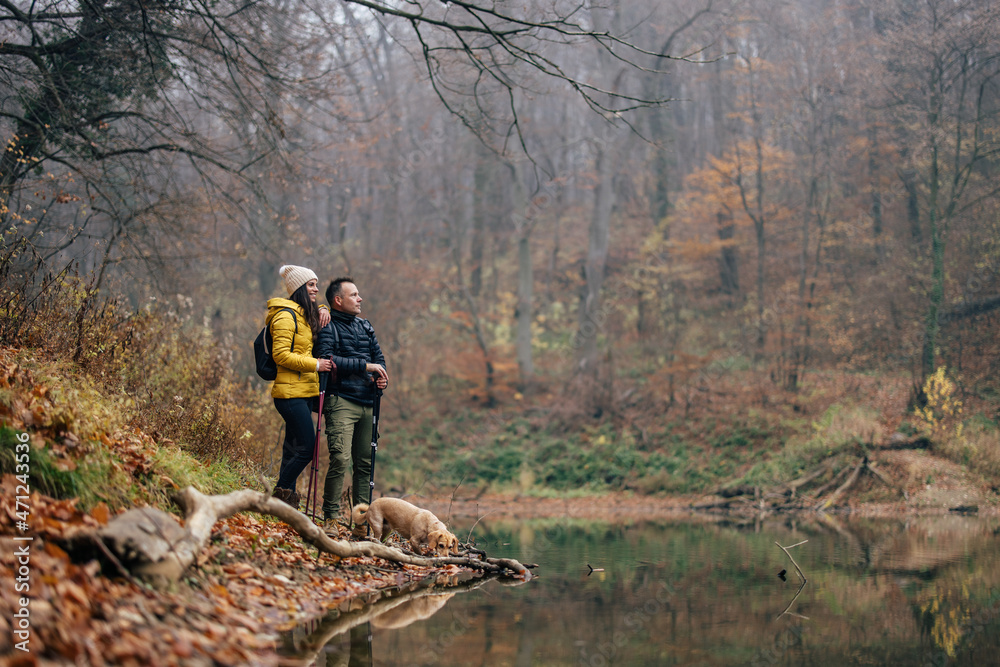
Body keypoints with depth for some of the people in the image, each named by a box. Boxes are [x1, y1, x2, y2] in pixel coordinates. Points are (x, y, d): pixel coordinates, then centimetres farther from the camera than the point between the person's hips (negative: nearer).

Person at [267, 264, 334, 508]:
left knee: (294, 449, 10)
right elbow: (280, 355, -17)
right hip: (291, 393, -9)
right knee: (306, 448, -11)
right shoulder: (286, 316, -11)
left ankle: (285, 505, 13)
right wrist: (315, 364, -18)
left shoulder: (304, 315, 17)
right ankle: (280, 495, -2)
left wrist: (322, 311, 14)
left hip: (303, 392, 9)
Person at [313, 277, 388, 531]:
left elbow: (378, 356, 26)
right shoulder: (328, 327, -2)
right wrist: (365, 366, -15)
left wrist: (381, 375, 3)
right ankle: (330, 518, -11)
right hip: (341, 401, -7)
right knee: (340, 459, -17)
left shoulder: (364, 326, 22)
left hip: (367, 403, 7)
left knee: (365, 463, 7)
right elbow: (326, 360, -16)